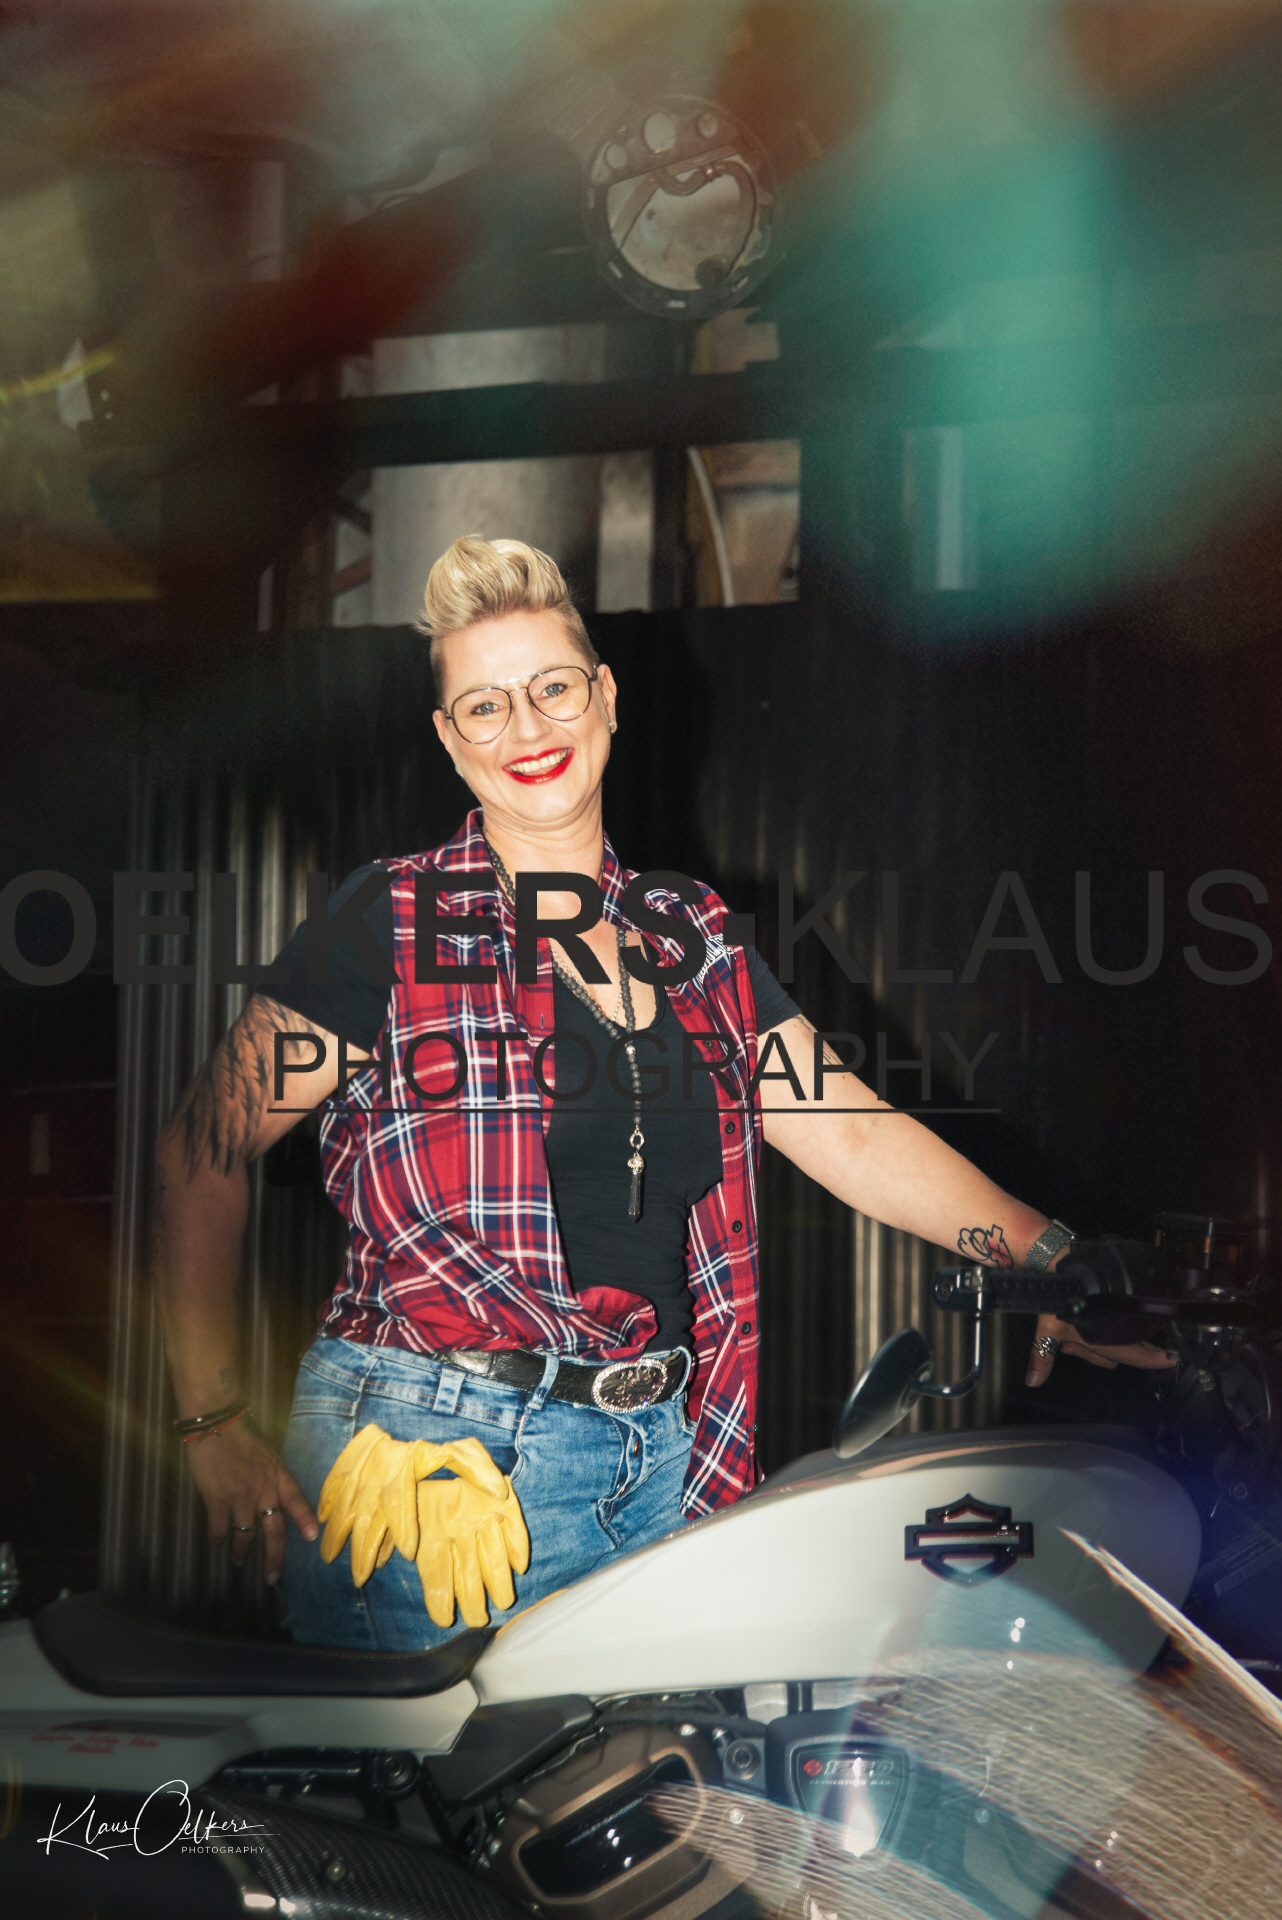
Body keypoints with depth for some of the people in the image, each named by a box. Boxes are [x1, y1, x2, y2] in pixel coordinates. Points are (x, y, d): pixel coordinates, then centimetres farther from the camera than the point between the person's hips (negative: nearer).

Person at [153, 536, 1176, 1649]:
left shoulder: (691, 940, 12)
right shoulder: (392, 926, -3)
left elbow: (856, 1137, 8)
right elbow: (204, 1151, -2)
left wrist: (1062, 1265, -2)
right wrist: (214, 1425, -9)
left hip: (656, 1463, 5)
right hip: (426, 1445, -4)